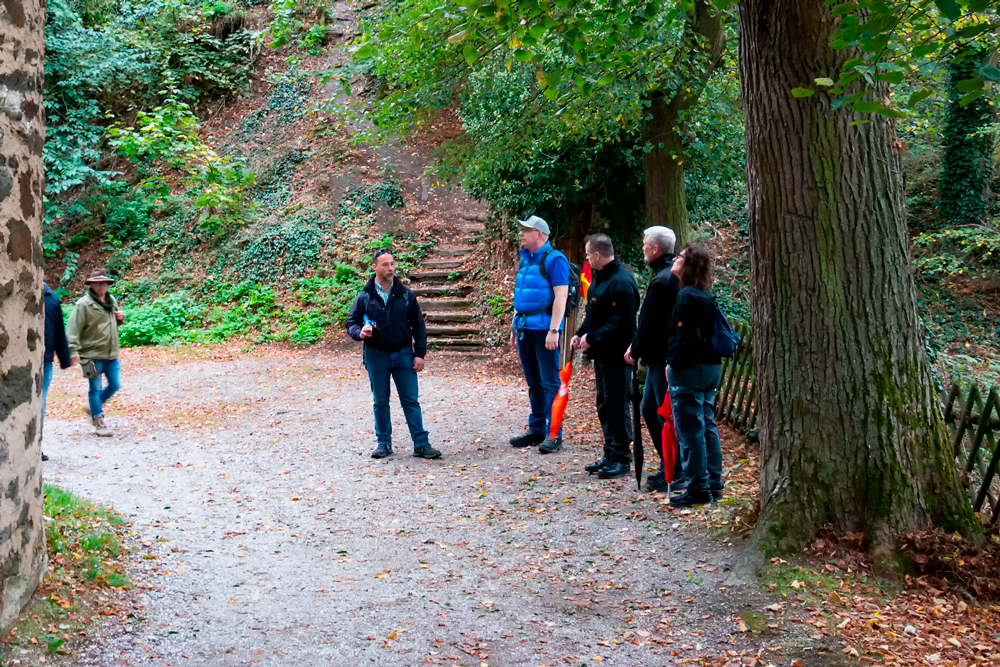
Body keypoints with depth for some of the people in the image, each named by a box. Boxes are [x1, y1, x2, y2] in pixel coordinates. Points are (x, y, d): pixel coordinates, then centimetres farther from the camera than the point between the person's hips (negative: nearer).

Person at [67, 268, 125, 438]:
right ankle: (98, 422, 11)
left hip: (111, 354, 6)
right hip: (92, 354, -6)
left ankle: (94, 407, 33)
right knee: (95, 389, 2)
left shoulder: (112, 301, 11)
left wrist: (120, 318, 4)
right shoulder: (84, 304, -11)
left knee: (115, 385, 11)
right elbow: (74, 329, -15)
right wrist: (73, 350, -22)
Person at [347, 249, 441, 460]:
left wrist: (419, 353, -2)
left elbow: (418, 326, 4)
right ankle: (383, 443, 22)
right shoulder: (365, 297, -2)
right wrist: (360, 332, -19)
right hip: (376, 356, 0)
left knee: (411, 401, 1)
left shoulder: (406, 294, 1)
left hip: (403, 354, 0)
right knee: (381, 402, 9)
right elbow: (351, 324, 5)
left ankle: (421, 444, 5)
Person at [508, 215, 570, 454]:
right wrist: (515, 327, 20)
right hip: (525, 329, 8)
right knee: (533, 383, 13)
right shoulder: (525, 259, 16)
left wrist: (554, 330, -21)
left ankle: (554, 435, -2)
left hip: (543, 329, -8)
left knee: (550, 383, -5)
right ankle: (536, 430, 20)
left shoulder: (554, 259, -9)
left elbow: (561, 295, -15)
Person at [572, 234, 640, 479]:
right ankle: (610, 454, 25)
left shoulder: (621, 282, -19)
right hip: (602, 354, 10)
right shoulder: (600, 277, 14)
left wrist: (593, 338, -22)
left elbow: (620, 321, -25)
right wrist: (581, 334, 7)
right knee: (605, 405, 16)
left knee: (617, 406, -4)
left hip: (616, 355, -10)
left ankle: (622, 459, 5)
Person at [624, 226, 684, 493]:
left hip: (663, 359, -10)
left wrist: (635, 351, -3)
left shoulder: (661, 281, -19)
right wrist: (638, 347, 12)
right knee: (649, 410, 18)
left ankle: (674, 476, 8)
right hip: (665, 356, 10)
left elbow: (648, 325, -18)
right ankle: (670, 468, 25)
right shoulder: (673, 274, 13)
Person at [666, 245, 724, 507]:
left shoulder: (687, 296, -15)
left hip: (690, 369, -10)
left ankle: (698, 489, 1)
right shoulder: (707, 295, 13)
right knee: (707, 425, 14)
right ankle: (714, 484, 20)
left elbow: (687, 338, -21)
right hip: (711, 367, 10)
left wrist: (674, 365, -12)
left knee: (690, 430, -4)